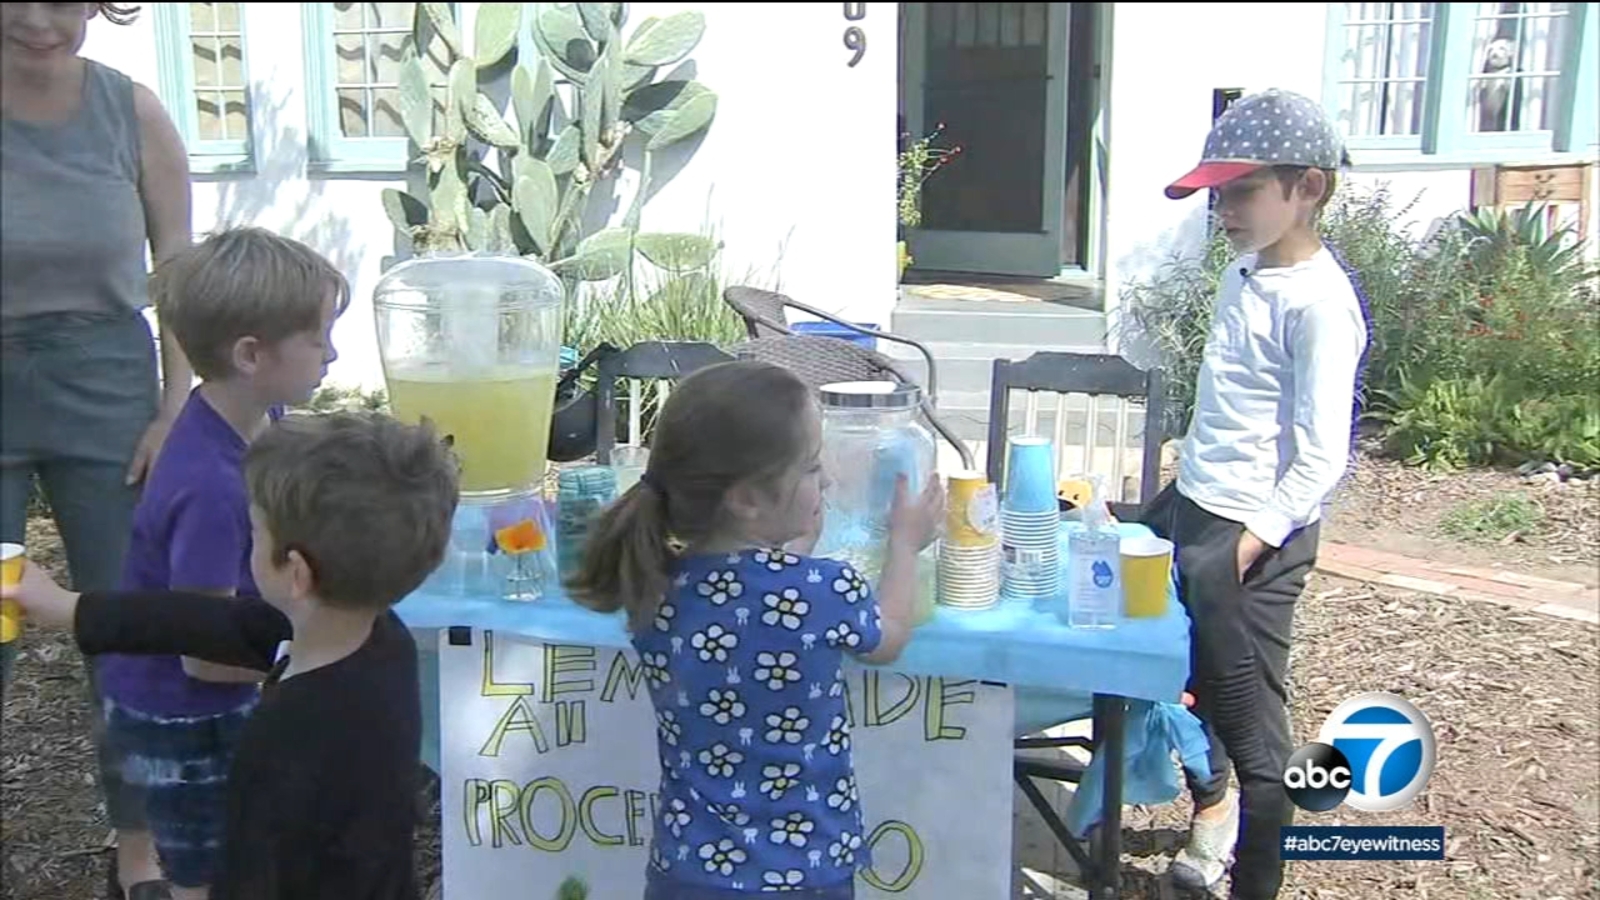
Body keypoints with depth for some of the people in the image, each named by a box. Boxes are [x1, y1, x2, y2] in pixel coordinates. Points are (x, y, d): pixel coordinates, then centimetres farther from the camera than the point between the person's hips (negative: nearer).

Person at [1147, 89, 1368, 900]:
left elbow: (1321, 459, -20)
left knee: (1248, 721, -1)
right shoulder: (1242, 274, 9)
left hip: (1253, 533, -9)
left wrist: (1251, 543, -24)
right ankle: (1212, 801, 49)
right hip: (1189, 504, 9)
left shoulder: (1320, 302, -17)